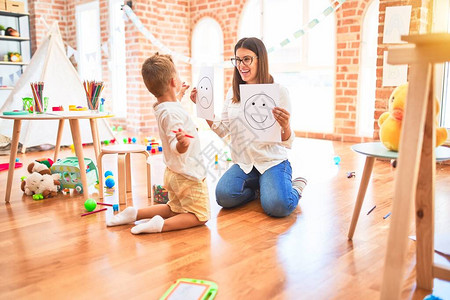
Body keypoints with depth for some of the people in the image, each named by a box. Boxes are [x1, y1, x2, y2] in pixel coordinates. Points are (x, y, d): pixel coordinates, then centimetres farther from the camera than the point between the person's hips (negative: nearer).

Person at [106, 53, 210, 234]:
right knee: (200, 216, 2)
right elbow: (175, 147, -35)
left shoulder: (161, 108, 3)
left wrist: (177, 95, 38)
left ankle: (135, 214, 13)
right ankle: (161, 225, -17)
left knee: (174, 209, 26)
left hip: (174, 173, 9)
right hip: (188, 175, -9)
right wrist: (181, 143, -55)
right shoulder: (172, 112, -26)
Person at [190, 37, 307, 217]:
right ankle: (260, 188, 7)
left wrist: (285, 126, -32)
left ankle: (296, 186, 7)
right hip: (243, 164, 4)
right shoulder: (233, 93, 7)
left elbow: (287, 143, -10)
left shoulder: (278, 91, -7)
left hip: (273, 162, -4)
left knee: (276, 206, -28)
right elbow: (221, 130, 6)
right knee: (224, 196, -23)